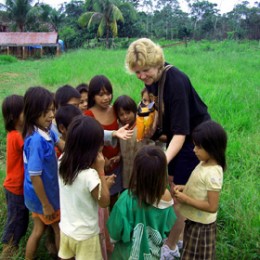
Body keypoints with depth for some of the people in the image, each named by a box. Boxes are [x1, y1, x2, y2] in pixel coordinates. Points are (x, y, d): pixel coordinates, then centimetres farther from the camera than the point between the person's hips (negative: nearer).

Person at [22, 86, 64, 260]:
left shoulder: (46, 130, -8)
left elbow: (61, 146, 12)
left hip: (47, 190, 7)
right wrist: (46, 205, -19)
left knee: (39, 229, 24)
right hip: (41, 195, -7)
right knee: (60, 229, 17)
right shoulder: (36, 140, -32)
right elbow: (34, 176, -27)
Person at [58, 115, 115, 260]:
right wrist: (100, 170, -20)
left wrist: (102, 183, 3)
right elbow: (105, 202, -16)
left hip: (66, 229, 6)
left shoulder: (63, 162, -11)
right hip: (85, 235, -6)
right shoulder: (89, 175, -32)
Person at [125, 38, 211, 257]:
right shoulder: (152, 78, -7)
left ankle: (171, 247, 23)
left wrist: (163, 161, -47)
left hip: (194, 139, -8)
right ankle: (177, 235, 39)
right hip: (174, 138, 8)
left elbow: (181, 132, -35)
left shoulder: (175, 81, -32)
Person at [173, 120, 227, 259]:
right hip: (194, 220, 8)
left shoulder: (212, 173, -30)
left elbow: (212, 206, -28)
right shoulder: (204, 163, -3)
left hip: (201, 224, -8)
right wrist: (184, 187, -2)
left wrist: (186, 199, -24)